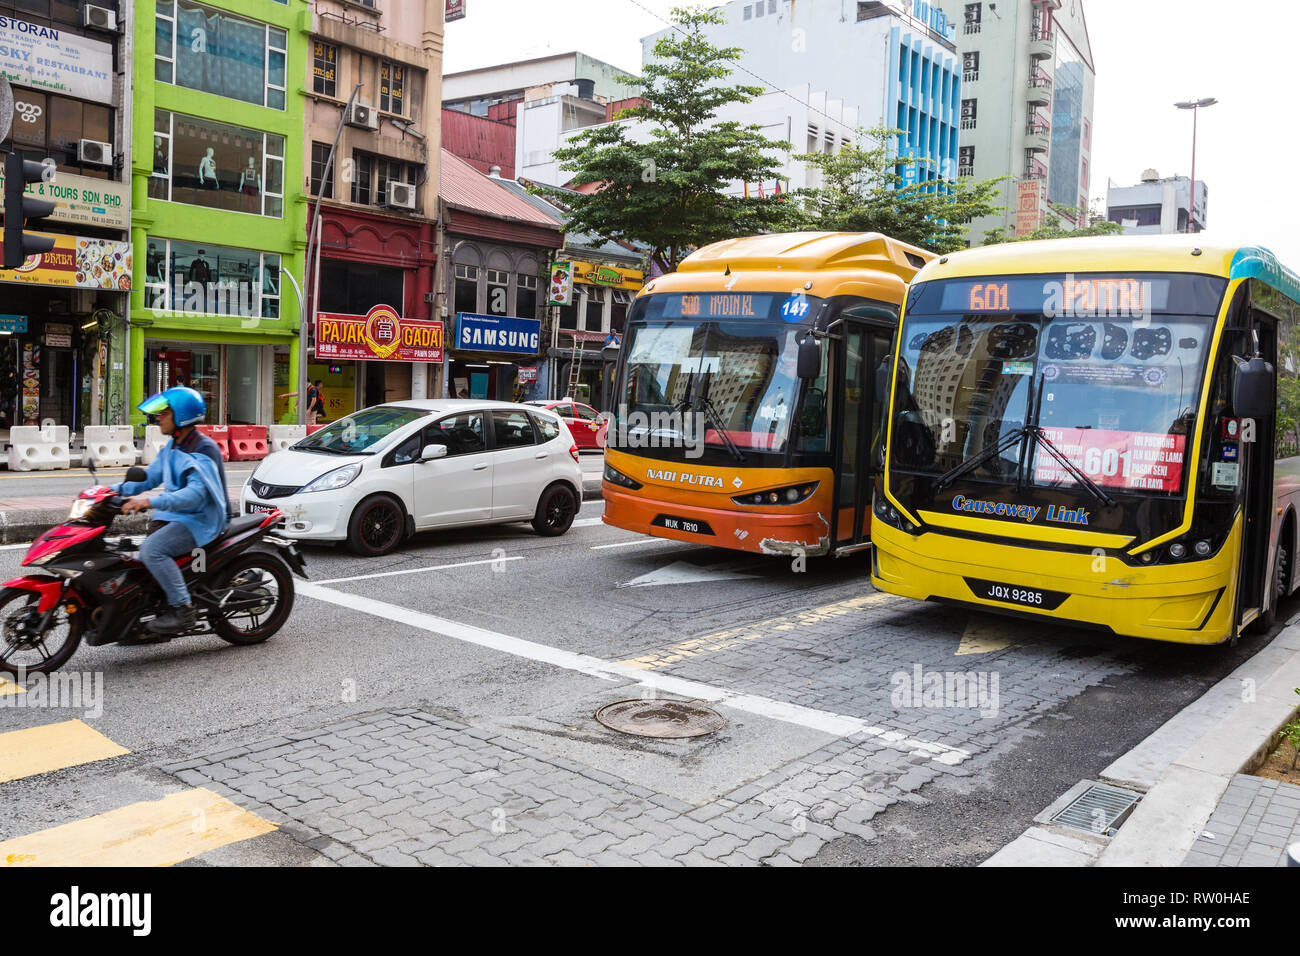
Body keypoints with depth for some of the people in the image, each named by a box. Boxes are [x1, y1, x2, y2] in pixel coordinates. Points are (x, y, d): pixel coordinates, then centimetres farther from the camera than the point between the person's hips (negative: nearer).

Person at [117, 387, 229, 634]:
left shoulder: (203, 449, -18)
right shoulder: (172, 447, 13)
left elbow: (196, 493, -30)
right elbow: (150, 478, 20)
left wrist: (151, 502, -38)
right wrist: (115, 490, 6)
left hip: (201, 519, -10)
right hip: (174, 516, 10)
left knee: (152, 550, -27)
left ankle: (183, 609, -20)